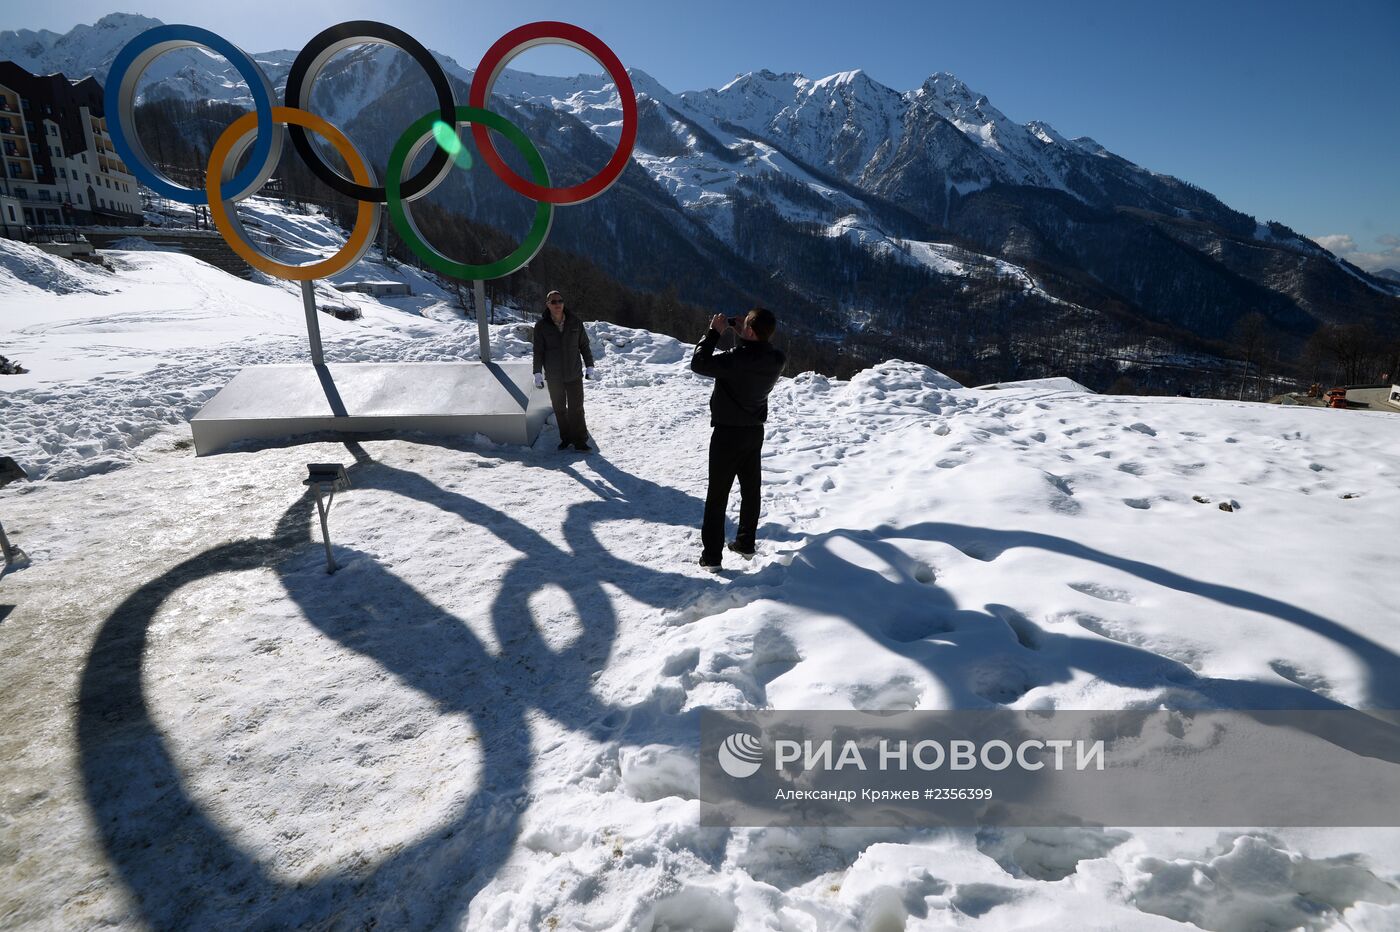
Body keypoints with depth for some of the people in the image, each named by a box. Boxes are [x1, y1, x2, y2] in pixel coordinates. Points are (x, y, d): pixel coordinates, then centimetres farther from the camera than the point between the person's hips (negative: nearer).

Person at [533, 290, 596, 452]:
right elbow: (538, 351, 0)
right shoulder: (541, 326, -3)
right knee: (559, 409, 9)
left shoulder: (575, 323, 0)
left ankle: (580, 441, 3)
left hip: (574, 374, 0)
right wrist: (538, 373, -4)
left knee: (576, 408, -2)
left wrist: (589, 366, 6)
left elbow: (584, 346, 8)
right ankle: (566, 438, 21)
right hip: (554, 377, 0)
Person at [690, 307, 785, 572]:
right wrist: (738, 332, 4)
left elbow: (698, 363, -19)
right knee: (751, 490, 17)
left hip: (727, 433, -6)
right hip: (755, 432, 6)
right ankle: (746, 543, 29)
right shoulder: (777, 361, -6)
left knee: (717, 494, 2)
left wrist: (713, 332, -10)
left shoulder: (735, 360, -27)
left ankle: (712, 555, 6)